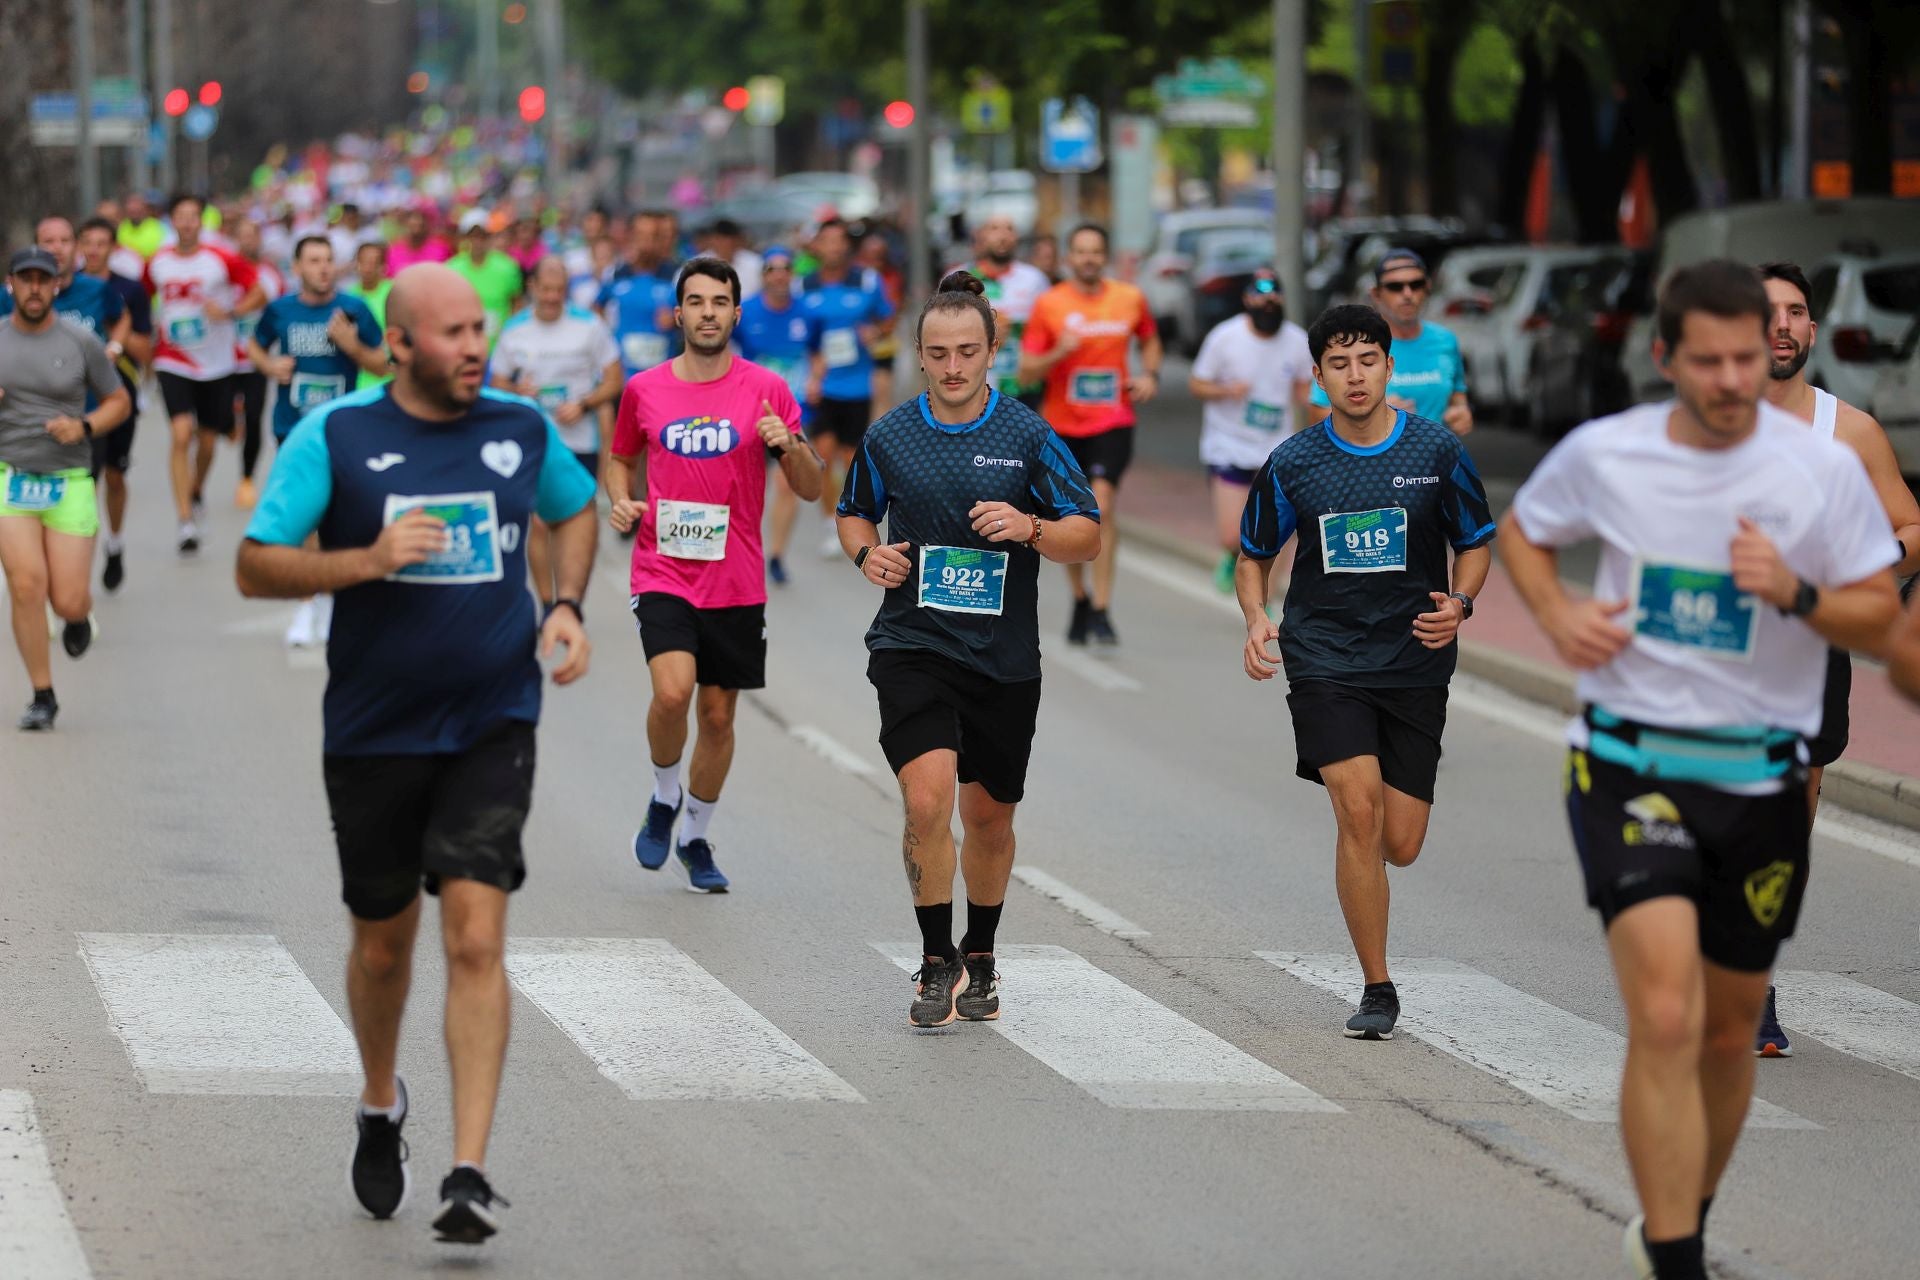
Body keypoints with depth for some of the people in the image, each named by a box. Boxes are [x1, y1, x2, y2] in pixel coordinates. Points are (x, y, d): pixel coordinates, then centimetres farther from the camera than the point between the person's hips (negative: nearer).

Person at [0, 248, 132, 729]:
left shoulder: (81, 342, 1)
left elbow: (118, 401, 10)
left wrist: (83, 426, -9)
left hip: (69, 481, 0)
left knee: (68, 601, -5)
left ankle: (78, 617, 35)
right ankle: (42, 695, -1)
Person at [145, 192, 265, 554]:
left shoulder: (222, 261, -7)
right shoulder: (156, 264, 1)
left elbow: (258, 294, -7)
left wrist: (229, 311, -23)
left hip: (216, 365, 0)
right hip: (173, 363, 0)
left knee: (207, 440, 11)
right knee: (182, 435, -17)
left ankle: (196, 493, 43)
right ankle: (186, 522, -18)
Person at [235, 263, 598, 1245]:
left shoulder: (521, 428, 1)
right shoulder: (334, 435, -7)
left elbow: (576, 509, 22)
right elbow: (255, 568, -8)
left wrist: (567, 607, 5)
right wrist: (367, 558, -23)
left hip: (491, 728, 0)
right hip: (373, 732, 0)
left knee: (476, 940, -13)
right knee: (383, 942, 14)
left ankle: (469, 1174, -14)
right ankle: (381, 1107, 43)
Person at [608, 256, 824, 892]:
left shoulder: (767, 390, -1)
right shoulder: (643, 390, 3)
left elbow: (811, 489, 0)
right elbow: (622, 459, 21)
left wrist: (789, 444, -20)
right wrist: (621, 501, 0)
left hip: (736, 582, 1)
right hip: (663, 572, -1)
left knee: (718, 713, 7)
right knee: (673, 689, -22)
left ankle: (696, 837, 27)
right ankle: (665, 797, 6)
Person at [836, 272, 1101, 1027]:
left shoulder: (1028, 436, -4)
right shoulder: (889, 436, 1)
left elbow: (1088, 535, -3)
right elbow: (854, 512, 18)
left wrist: (1030, 528, -22)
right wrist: (867, 553, -4)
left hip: (1004, 657, 1)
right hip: (912, 646, -1)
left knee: (989, 816, 13)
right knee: (928, 799, -19)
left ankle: (980, 961, 35)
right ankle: (937, 961, -3)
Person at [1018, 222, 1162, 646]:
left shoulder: (1130, 299, 1)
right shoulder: (1049, 304, -3)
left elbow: (1150, 341, 21)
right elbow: (1027, 370, -4)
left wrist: (1150, 375, 2)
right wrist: (1059, 353, -22)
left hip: (1112, 423, -1)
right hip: (1062, 424, 1)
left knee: (1103, 506, -19)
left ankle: (1101, 611, -18)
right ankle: (1080, 600, 31)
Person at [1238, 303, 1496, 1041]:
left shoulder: (1438, 452, -1)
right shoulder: (1292, 464, 0)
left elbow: (1476, 545, 9)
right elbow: (1253, 557, 12)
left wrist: (1457, 605, -12)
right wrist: (1256, 618, -8)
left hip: (1414, 662, 1)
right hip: (1324, 658, -1)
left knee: (1400, 846, 0)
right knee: (1359, 812, -17)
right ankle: (1376, 989, -6)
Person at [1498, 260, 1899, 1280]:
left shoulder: (1824, 469, -5)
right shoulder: (1602, 453, -3)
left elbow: (1879, 616, 0)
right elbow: (1522, 529, 16)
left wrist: (1797, 594, -21)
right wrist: (1556, 615, -4)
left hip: (1761, 782, 2)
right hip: (1628, 765, -2)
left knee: (1727, 1032, 14)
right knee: (1666, 1020, -19)